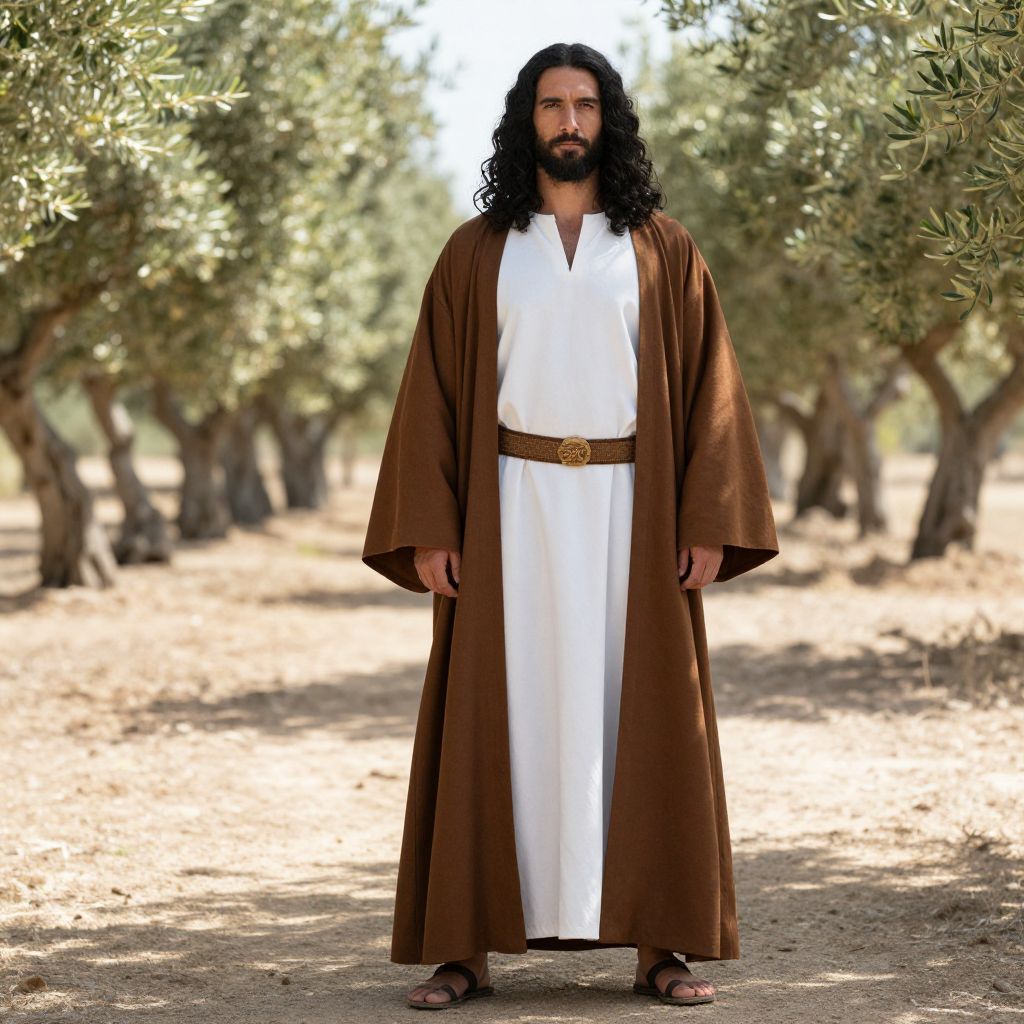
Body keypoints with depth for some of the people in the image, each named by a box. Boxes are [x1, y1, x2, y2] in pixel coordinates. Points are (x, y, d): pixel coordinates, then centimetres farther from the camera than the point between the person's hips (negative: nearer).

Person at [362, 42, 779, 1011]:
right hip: (510, 511, 0)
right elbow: (431, 394, 4)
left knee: (638, 715, 0)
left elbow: (709, 385, 3)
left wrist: (708, 524, -6)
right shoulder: (474, 252, 7)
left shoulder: (663, 248, 6)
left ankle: (656, 942, 5)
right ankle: (467, 945, 2)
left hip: (627, 509, 0)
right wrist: (428, 530, -5)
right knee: (499, 719, -2)